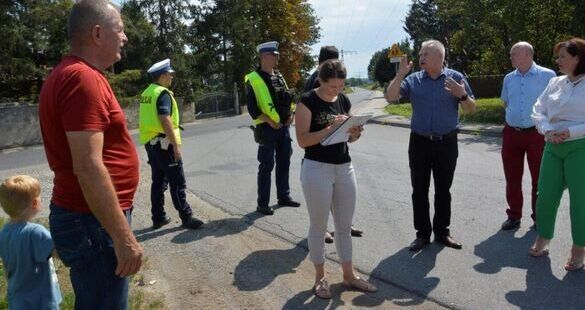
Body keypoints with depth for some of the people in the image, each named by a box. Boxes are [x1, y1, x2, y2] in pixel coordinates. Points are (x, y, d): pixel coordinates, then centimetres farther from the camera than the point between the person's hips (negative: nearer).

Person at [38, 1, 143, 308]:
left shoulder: (65, 75, 13)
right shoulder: (84, 78, -20)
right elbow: (88, 168, -27)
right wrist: (124, 237, -23)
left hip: (76, 215, 10)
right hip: (94, 223, -10)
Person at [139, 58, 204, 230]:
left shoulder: (147, 93, 13)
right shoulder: (163, 93, -15)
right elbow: (165, 121, -24)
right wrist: (176, 145, -23)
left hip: (150, 142, 9)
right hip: (163, 142, -9)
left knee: (158, 180, 14)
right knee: (177, 182, -3)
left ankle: (158, 218, 19)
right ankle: (186, 217, 2)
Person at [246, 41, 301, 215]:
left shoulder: (279, 77, 14)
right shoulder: (253, 79, -8)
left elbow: (289, 98, 19)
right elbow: (252, 108, -13)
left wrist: (291, 114, 2)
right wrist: (269, 122, -17)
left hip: (284, 126, 7)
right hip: (267, 128, -7)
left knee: (284, 163, 14)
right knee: (266, 166, -3)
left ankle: (284, 196, 28)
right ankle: (262, 204, 7)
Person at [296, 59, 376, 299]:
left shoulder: (344, 101, 9)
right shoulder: (308, 101, -9)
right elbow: (303, 140, -15)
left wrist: (354, 133, -6)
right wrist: (330, 128, -24)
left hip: (344, 168, 6)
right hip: (317, 169, -6)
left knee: (345, 226, 14)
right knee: (319, 226, 7)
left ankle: (349, 275, 28)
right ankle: (320, 277, 23)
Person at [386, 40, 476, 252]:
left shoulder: (455, 77, 1)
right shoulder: (413, 80, 3)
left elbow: (471, 109, 3)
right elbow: (390, 98, -6)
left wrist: (462, 95, -17)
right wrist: (400, 75, -14)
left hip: (447, 143, 0)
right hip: (419, 143, 1)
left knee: (443, 190, 10)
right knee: (419, 191, 5)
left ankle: (442, 232, 23)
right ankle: (422, 233, 16)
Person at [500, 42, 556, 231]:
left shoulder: (547, 75, -3)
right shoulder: (509, 78, 10)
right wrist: (515, 114, 9)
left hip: (537, 133, -4)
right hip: (511, 133, 4)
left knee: (539, 178, 5)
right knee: (512, 178, 8)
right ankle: (514, 216, 20)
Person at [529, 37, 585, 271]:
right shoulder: (555, 83, 10)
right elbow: (538, 111, 7)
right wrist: (547, 130, -9)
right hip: (553, 147, 5)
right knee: (545, 195, 7)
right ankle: (542, 240, 24)